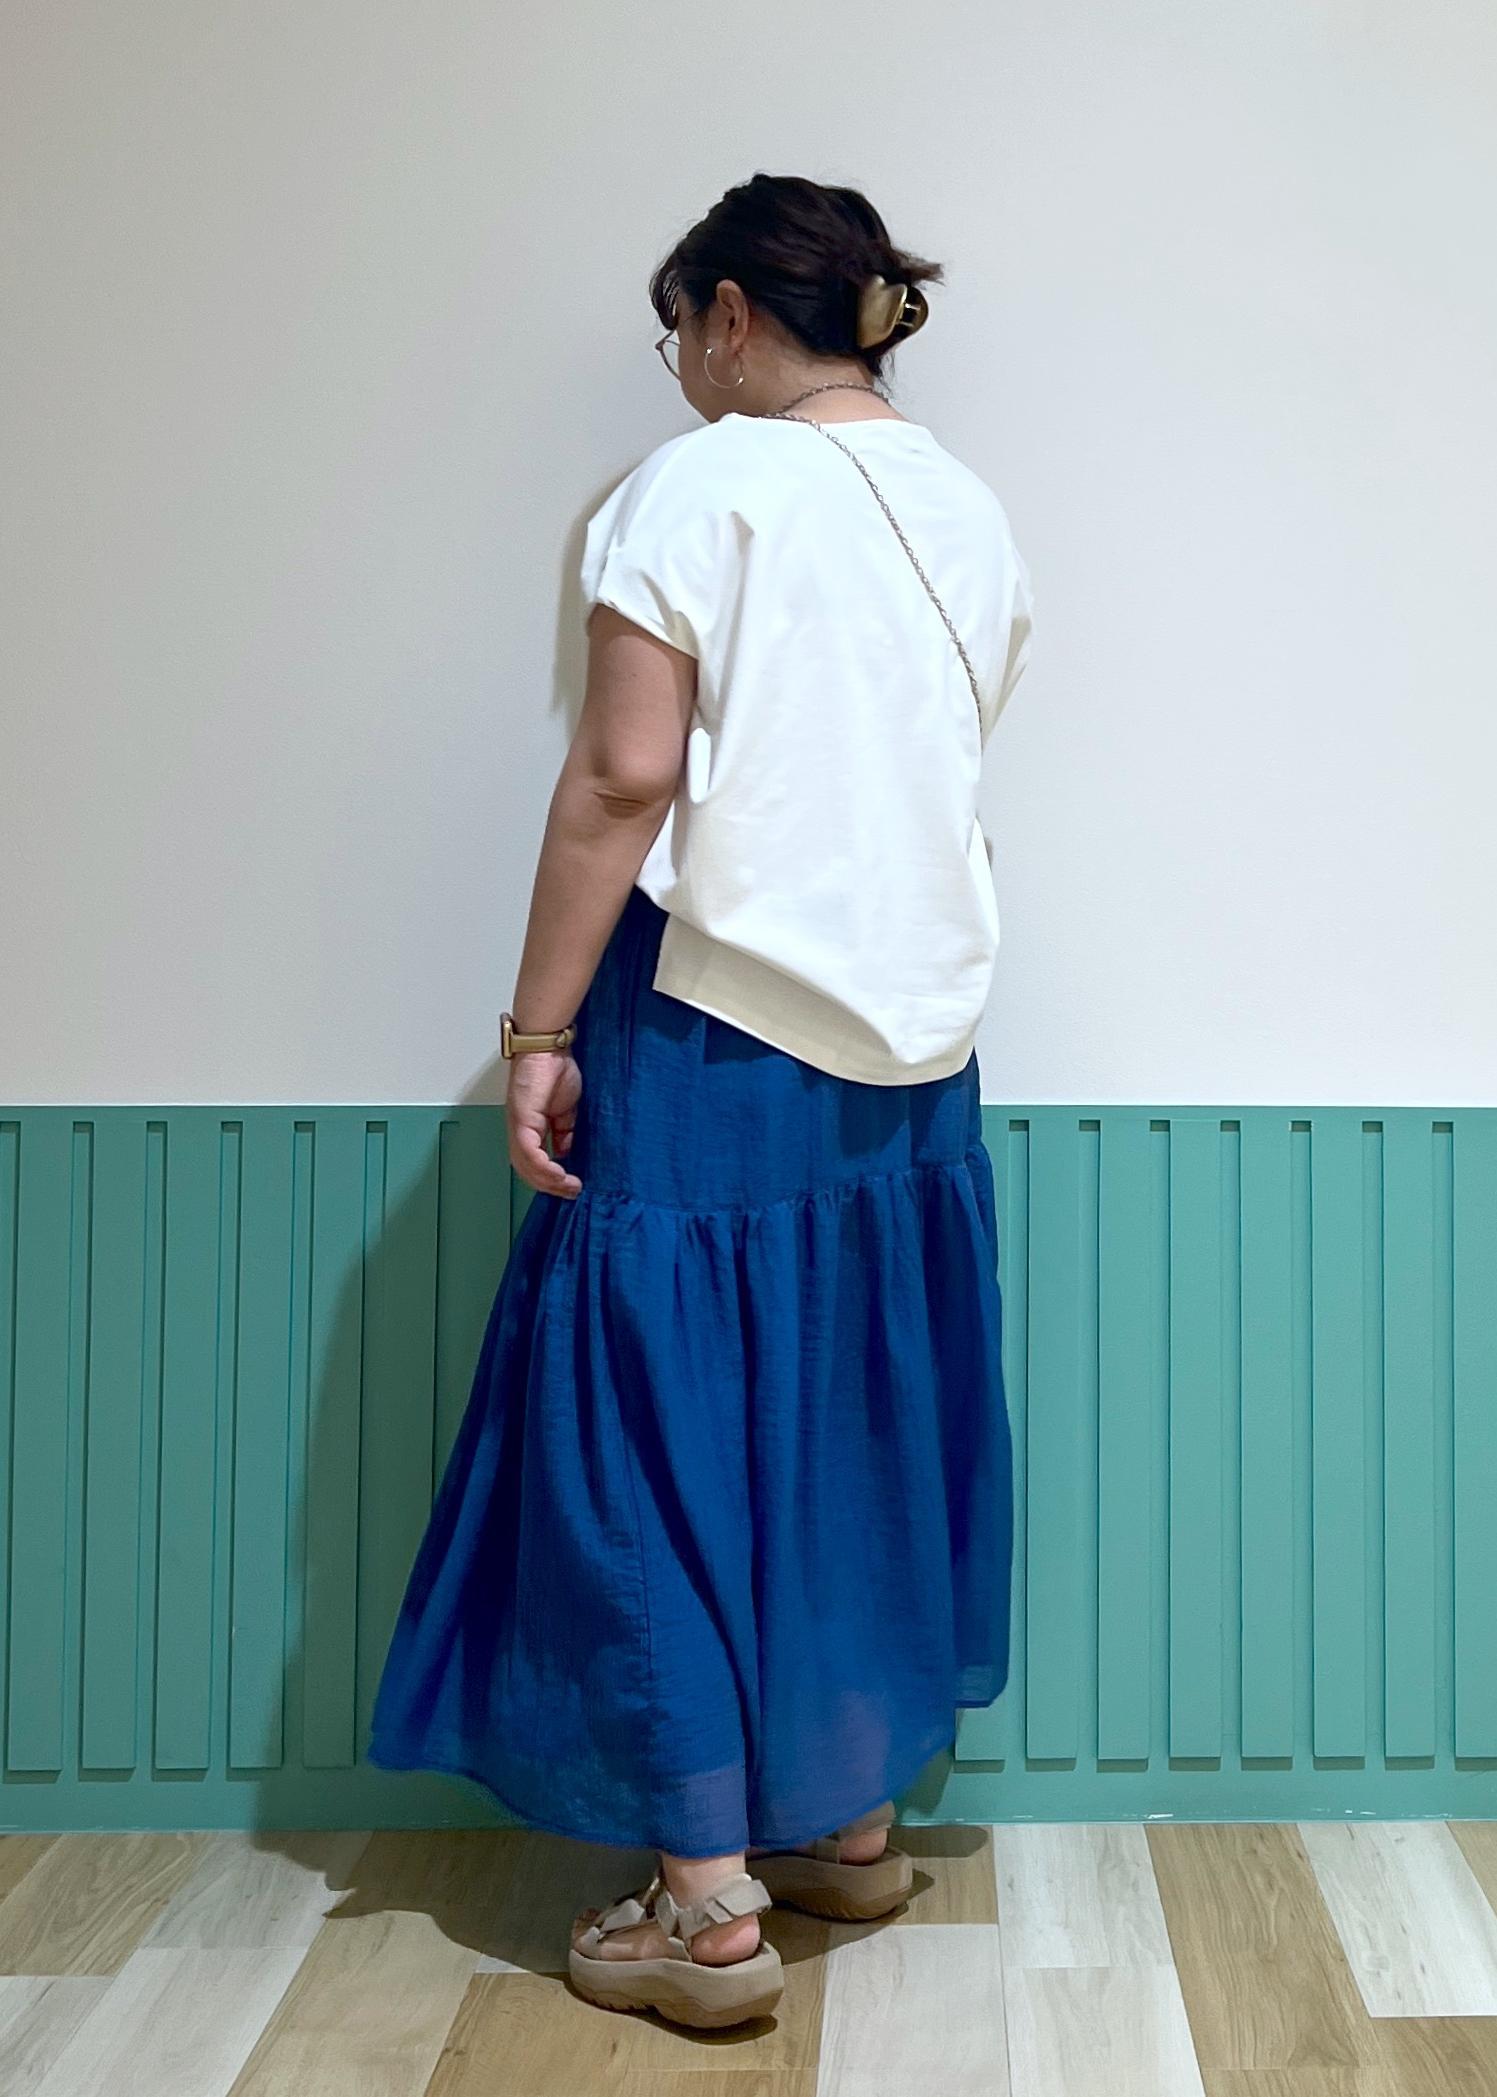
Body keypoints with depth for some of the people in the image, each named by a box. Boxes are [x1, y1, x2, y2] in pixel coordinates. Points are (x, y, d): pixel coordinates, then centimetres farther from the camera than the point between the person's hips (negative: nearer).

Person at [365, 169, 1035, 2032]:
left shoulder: (704, 485, -10)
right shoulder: (971, 516, 9)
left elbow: (625, 778, -17)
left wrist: (538, 1033, -13)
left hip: (713, 1035, -7)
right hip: (912, 1045, 7)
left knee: (663, 1433, 2)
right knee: (863, 1423, 16)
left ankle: (710, 1907, 5)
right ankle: (853, 1818, 28)